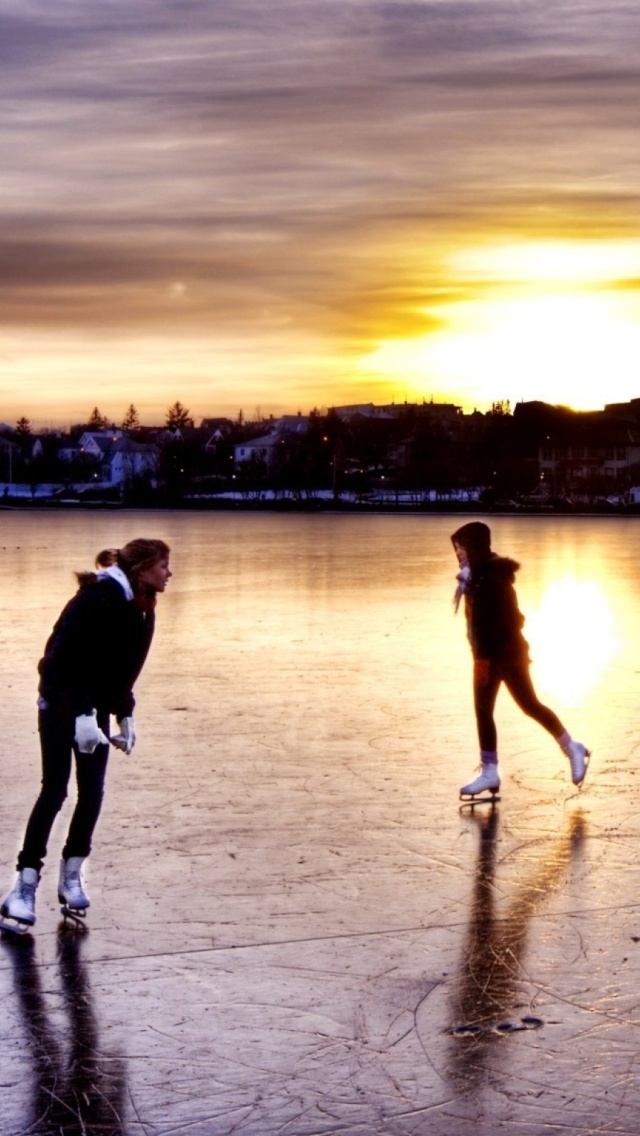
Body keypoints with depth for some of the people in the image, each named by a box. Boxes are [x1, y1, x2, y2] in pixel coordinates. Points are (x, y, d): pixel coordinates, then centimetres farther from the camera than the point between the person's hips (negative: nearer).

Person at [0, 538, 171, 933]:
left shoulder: (142, 612, 2)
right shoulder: (96, 600, -23)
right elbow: (62, 659, -27)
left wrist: (125, 716, 6)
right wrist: (81, 715, -31)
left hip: (96, 706, 7)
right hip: (61, 703, -7)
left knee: (93, 791, 1)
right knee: (55, 789, -10)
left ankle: (72, 874, 14)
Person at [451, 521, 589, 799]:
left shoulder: (494, 577, -20)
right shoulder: (477, 576, 9)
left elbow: (503, 620, -24)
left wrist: (484, 658, -24)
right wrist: (480, 657, 17)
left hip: (506, 654, -9)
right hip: (489, 655, 9)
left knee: (529, 704, 1)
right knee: (483, 711, 5)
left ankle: (572, 749, 17)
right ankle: (489, 772, 9)